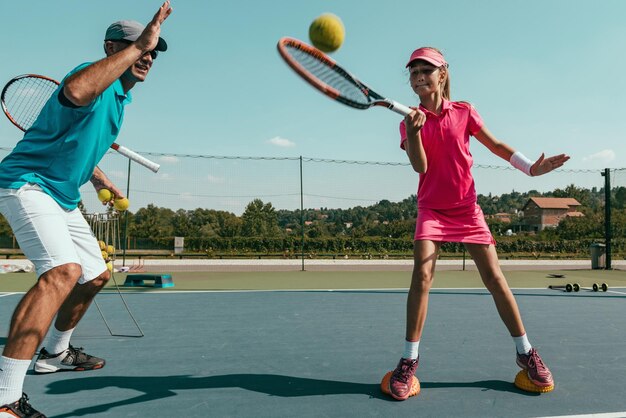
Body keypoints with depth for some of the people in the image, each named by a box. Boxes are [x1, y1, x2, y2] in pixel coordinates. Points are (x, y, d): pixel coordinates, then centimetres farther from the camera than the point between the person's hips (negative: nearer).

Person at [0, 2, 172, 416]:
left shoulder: (119, 96, 13)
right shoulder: (96, 78, -17)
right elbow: (75, 91, -45)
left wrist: (100, 179, 23)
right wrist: (137, 44, -43)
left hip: (63, 198, 10)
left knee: (96, 276, 15)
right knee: (63, 271, -31)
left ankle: (55, 353, 37)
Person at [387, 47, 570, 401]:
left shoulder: (464, 112, 3)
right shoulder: (410, 121, 0)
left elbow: (496, 145, 9)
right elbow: (420, 167, -12)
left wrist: (531, 167, -1)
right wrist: (415, 131, -28)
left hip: (467, 209, 1)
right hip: (432, 209, -1)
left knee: (494, 277, 0)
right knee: (422, 276, -17)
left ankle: (526, 352, 18)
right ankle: (409, 361, -5)